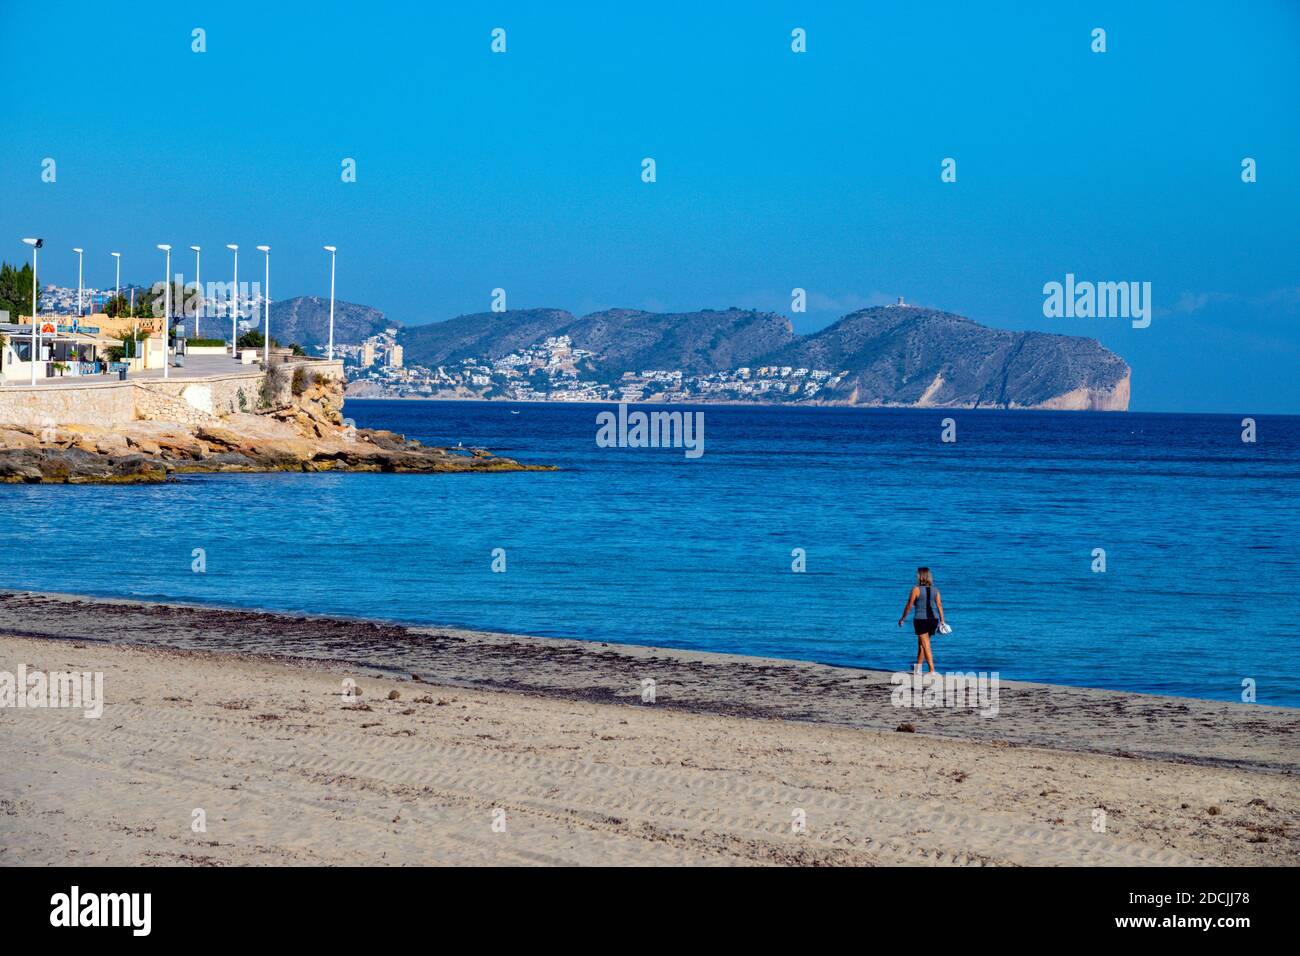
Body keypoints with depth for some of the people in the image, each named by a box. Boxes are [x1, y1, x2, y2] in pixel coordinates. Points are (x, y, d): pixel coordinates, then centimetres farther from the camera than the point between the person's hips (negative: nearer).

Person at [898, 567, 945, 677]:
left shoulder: (916, 589, -9)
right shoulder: (935, 590, 5)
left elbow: (909, 606, -6)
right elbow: (939, 605, 1)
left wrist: (902, 619, 5)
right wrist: (942, 621, 4)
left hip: (921, 619, -5)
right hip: (933, 619, 5)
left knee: (926, 646, -2)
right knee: (921, 643, 22)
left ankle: (932, 671, -8)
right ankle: (918, 667, 32)